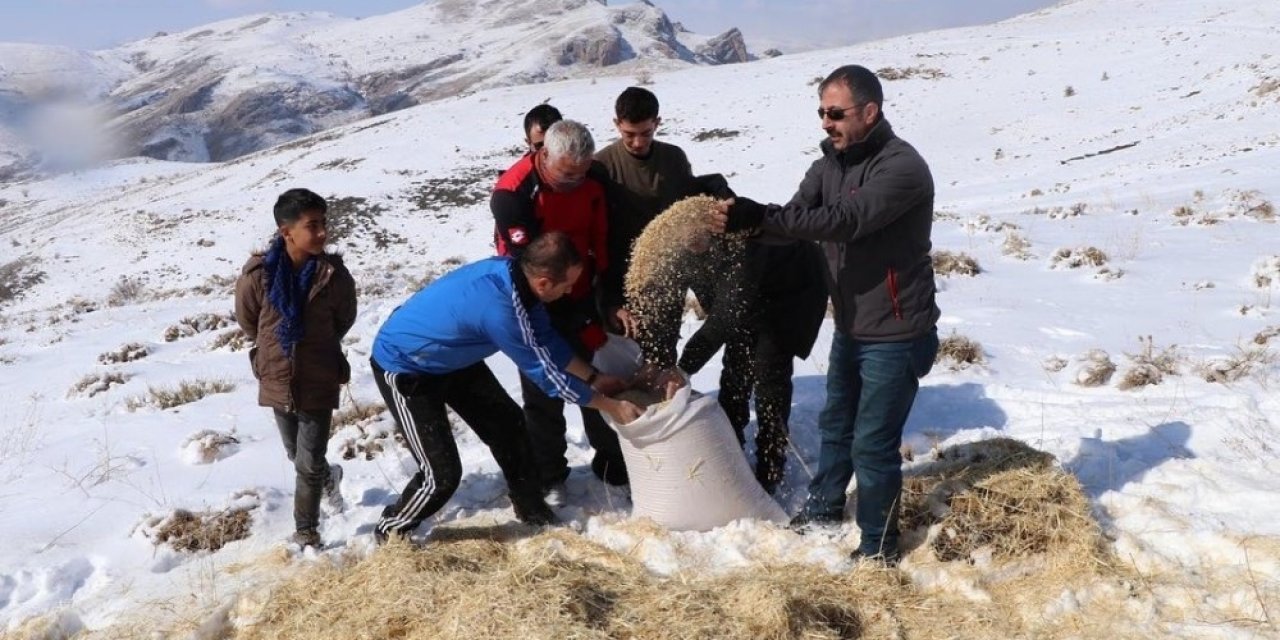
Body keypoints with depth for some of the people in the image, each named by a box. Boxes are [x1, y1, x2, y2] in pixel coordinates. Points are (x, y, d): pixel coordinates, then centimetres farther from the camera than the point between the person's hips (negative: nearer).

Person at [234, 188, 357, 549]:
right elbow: (247, 320, 3)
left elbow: (344, 320, 3)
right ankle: (329, 478, 53)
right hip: (277, 381, 2)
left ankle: (306, 532, 19)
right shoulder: (258, 274, -17)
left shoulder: (334, 275, -17)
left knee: (309, 463, 2)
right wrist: (275, 348, 11)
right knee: (297, 456, 22)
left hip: (319, 381, -2)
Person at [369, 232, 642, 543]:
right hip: (403, 368, -9)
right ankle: (390, 534, 17)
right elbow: (545, 372, -25)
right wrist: (611, 406, -15)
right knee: (442, 474, -10)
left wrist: (594, 377, 4)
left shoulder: (513, 272, -15)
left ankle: (533, 512, 29)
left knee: (507, 423, 12)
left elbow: (547, 338, 3)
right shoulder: (498, 308, -38)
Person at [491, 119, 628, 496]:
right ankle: (549, 475, 21)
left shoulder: (590, 186, -7)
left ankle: (611, 461, 26)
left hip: (580, 302, 4)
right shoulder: (513, 193, -23)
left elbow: (602, 248, 2)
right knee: (543, 395, 7)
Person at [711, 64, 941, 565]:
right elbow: (796, 218, -8)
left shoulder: (902, 167, -23)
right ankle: (824, 506, 46)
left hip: (894, 334, -8)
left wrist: (757, 216, -40)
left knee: (872, 444, -1)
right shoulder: (831, 164, 3)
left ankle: (879, 546, 17)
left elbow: (844, 221, -35)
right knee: (836, 425, 24)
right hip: (849, 327, 8)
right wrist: (740, 221, -30)